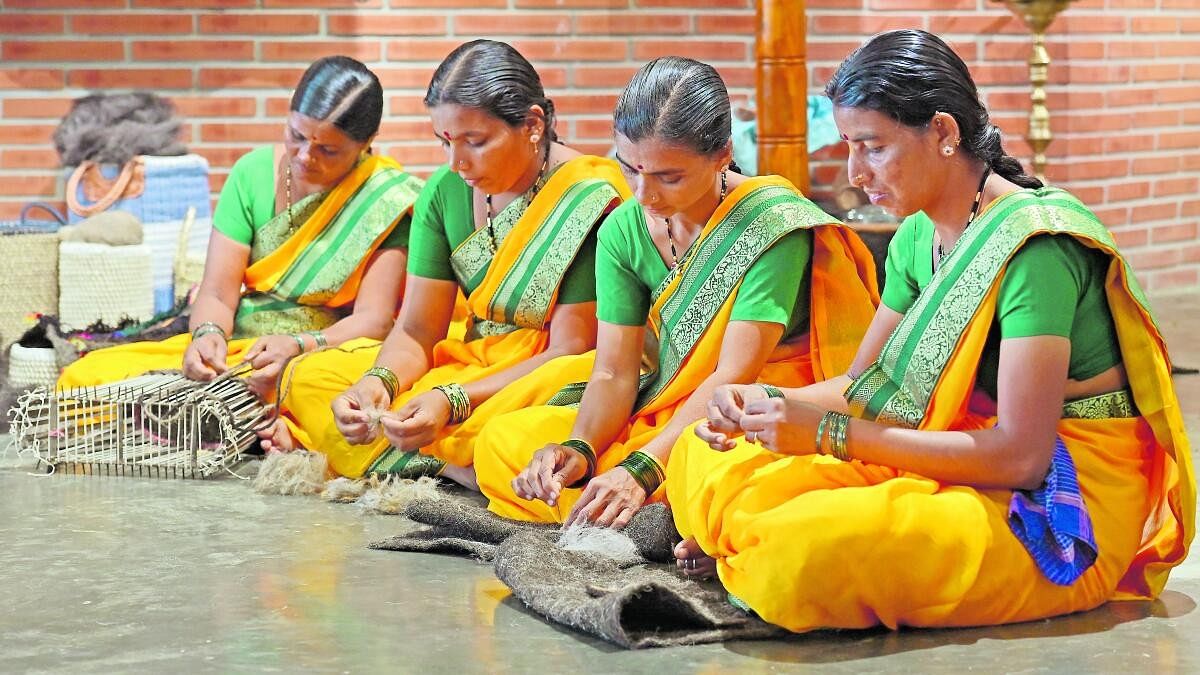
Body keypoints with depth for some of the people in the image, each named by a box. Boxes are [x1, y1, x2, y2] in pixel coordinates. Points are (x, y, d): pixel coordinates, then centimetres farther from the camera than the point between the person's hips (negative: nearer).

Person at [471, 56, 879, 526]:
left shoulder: (774, 222, -17)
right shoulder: (624, 232, 0)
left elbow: (734, 374, -22)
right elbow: (612, 372, -2)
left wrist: (640, 470, -31)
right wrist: (579, 448, -24)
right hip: (664, 413, 7)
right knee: (501, 440, -10)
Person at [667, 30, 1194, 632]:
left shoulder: (1033, 243, -20)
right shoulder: (918, 238, 7)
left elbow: (1021, 455, -25)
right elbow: (865, 382, 16)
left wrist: (830, 433, -24)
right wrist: (764, 405, -5)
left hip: (1065, 517, -8)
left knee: (805, 551, -29)